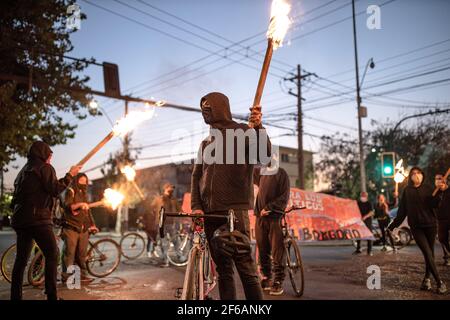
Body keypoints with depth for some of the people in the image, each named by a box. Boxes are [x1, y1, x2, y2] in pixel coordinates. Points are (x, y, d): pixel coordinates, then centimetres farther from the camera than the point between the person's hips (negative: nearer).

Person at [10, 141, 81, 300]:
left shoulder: (23, 171, 22)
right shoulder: (45, 167, -2)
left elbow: (15, 199, 23)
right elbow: (54, 190, -13)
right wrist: (70, 175, -5)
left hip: (20, 219, 9)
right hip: (38, 218, -8)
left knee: (21, 258, 12)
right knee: (52, 255, -7)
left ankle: (15, 295, 14)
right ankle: (51, 295, -12)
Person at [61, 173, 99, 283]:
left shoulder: (84, 194, 22)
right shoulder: (70, 191, 2)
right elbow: (67, 206, -13)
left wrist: (92, 225, 16)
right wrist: (80, 204, -25)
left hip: (83, 229, 6)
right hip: (71, 228, -6)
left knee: (82, 253, 6)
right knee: (69, 253, -7)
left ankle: (83, 274, 11)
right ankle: (66, 275, -3)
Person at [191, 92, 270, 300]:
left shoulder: (242, 132, 1)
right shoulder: (206, 142, 20)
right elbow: (196, 176, 16)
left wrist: (259, 128, -33)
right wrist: (196, 206, 3)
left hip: (234, 209, -6)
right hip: (210, 212, 6)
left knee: (244, 265, -8)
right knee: (222, 268, 10)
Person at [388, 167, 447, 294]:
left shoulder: (427, 189, 6)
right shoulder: (407, 191, 6)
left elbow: (434, 204, -9)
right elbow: (402, 210, 8)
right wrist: (393, 225, 6)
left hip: (430, 224, 1)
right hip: (416, 227, -1)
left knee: (430, 253, 3)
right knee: (427, 253, -9)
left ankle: (427, 278, 18)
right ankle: (439, 282, -5)